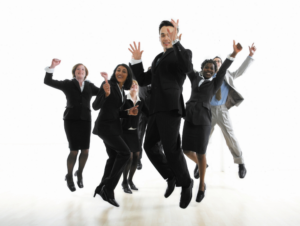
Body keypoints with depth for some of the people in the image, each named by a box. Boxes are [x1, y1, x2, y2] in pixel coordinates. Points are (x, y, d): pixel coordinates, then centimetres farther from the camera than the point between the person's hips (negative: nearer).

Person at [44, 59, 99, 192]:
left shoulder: (90, 86, 9)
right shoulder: (68, 84, 2)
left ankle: (79, 173, 29)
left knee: (85, 151, 2)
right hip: (71, 120, -3)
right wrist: (52, 67, -18)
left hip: (85, 120, 3)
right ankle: (69, 176, 20)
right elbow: (48, 81, -5)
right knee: (74, 151, -5)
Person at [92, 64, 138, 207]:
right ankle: (108, 187, -8)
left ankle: (103, 188, 19)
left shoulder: (122, 91, 13)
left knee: (114, 157, 9)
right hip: (105, 126, -9)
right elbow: (96, 106, -17)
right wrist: (106, 93, -33)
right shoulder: (108, 85, -10)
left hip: (115, 127, 9)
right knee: (125, 152, -16)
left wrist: (128, 112, 1)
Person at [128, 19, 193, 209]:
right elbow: (143, 81, 23)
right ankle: (171, 177, 23)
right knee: (149, 145, 10)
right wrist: (136, 60, 12)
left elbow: (187, 68, -22)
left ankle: (186, 184, 11)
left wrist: (176, 41, -25)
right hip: (156, 109, 8)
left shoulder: (183, 53, 3)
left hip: (170, 108, -8)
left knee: (171, 149, -10)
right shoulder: (158, 58, 24)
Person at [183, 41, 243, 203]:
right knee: (186, 149, 1)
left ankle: (201, 187, 9)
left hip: (203, 118, -3)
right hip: (189, 116, 3)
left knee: (201, 152, -4)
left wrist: (234, 54, -16)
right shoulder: (195, 78, 20)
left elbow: (223, 69, -2)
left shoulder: (215, 83, 12)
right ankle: (200, 165, 35)